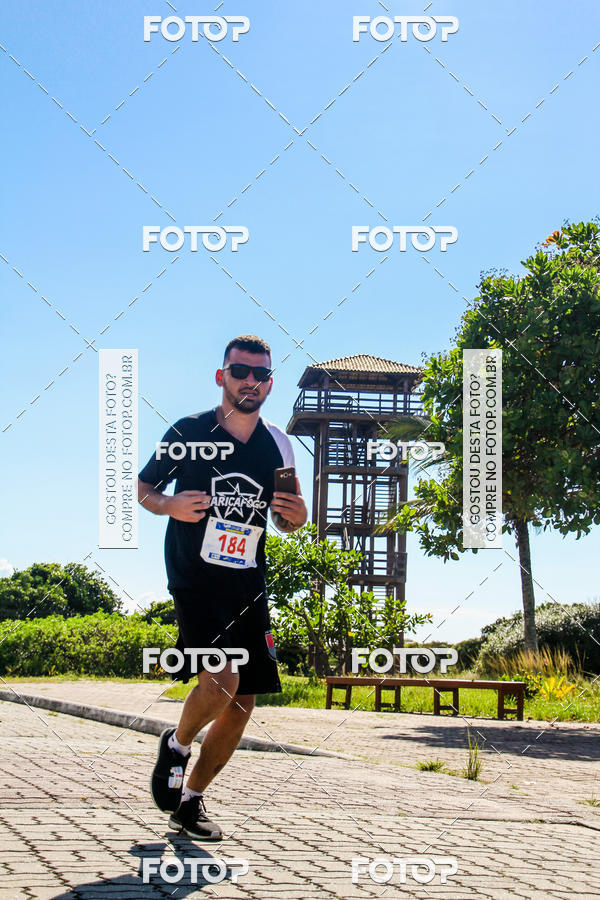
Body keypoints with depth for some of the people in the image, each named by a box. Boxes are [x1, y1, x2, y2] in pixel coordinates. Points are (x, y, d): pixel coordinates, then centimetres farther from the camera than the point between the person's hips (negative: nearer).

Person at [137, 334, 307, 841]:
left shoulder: (278, 445, 9)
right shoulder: (189, 433, -2)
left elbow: (287, 522, 18)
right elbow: (142, 487, 9)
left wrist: (297, 514, -6)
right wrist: (167, 504, -13)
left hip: (248, 586, 5)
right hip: (195, 580, -5)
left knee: (242, 704, 2)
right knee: (221, 680, -24)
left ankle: (190, 802, 20)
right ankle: (177, 744, 8)